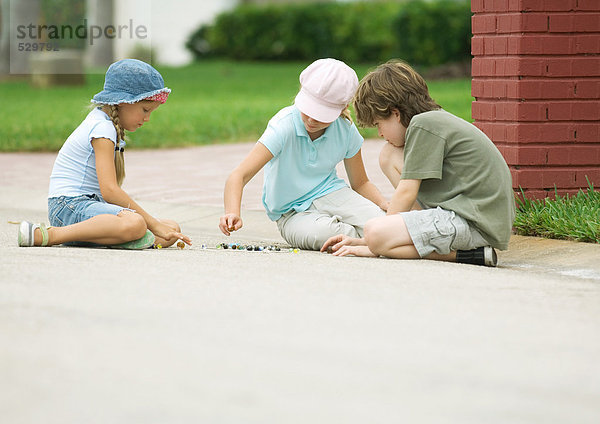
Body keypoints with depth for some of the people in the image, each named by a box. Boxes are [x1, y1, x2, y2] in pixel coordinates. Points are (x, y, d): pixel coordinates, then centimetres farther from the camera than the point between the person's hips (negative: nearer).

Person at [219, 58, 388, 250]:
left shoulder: (346, 129, -7)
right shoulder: (284, 126, -20)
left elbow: (360, 183, 10)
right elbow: (239, 175, -28)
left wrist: (387, 206, -9)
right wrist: (233, 213, -47)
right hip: (293, 213, -2)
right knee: (325, 232, -38)